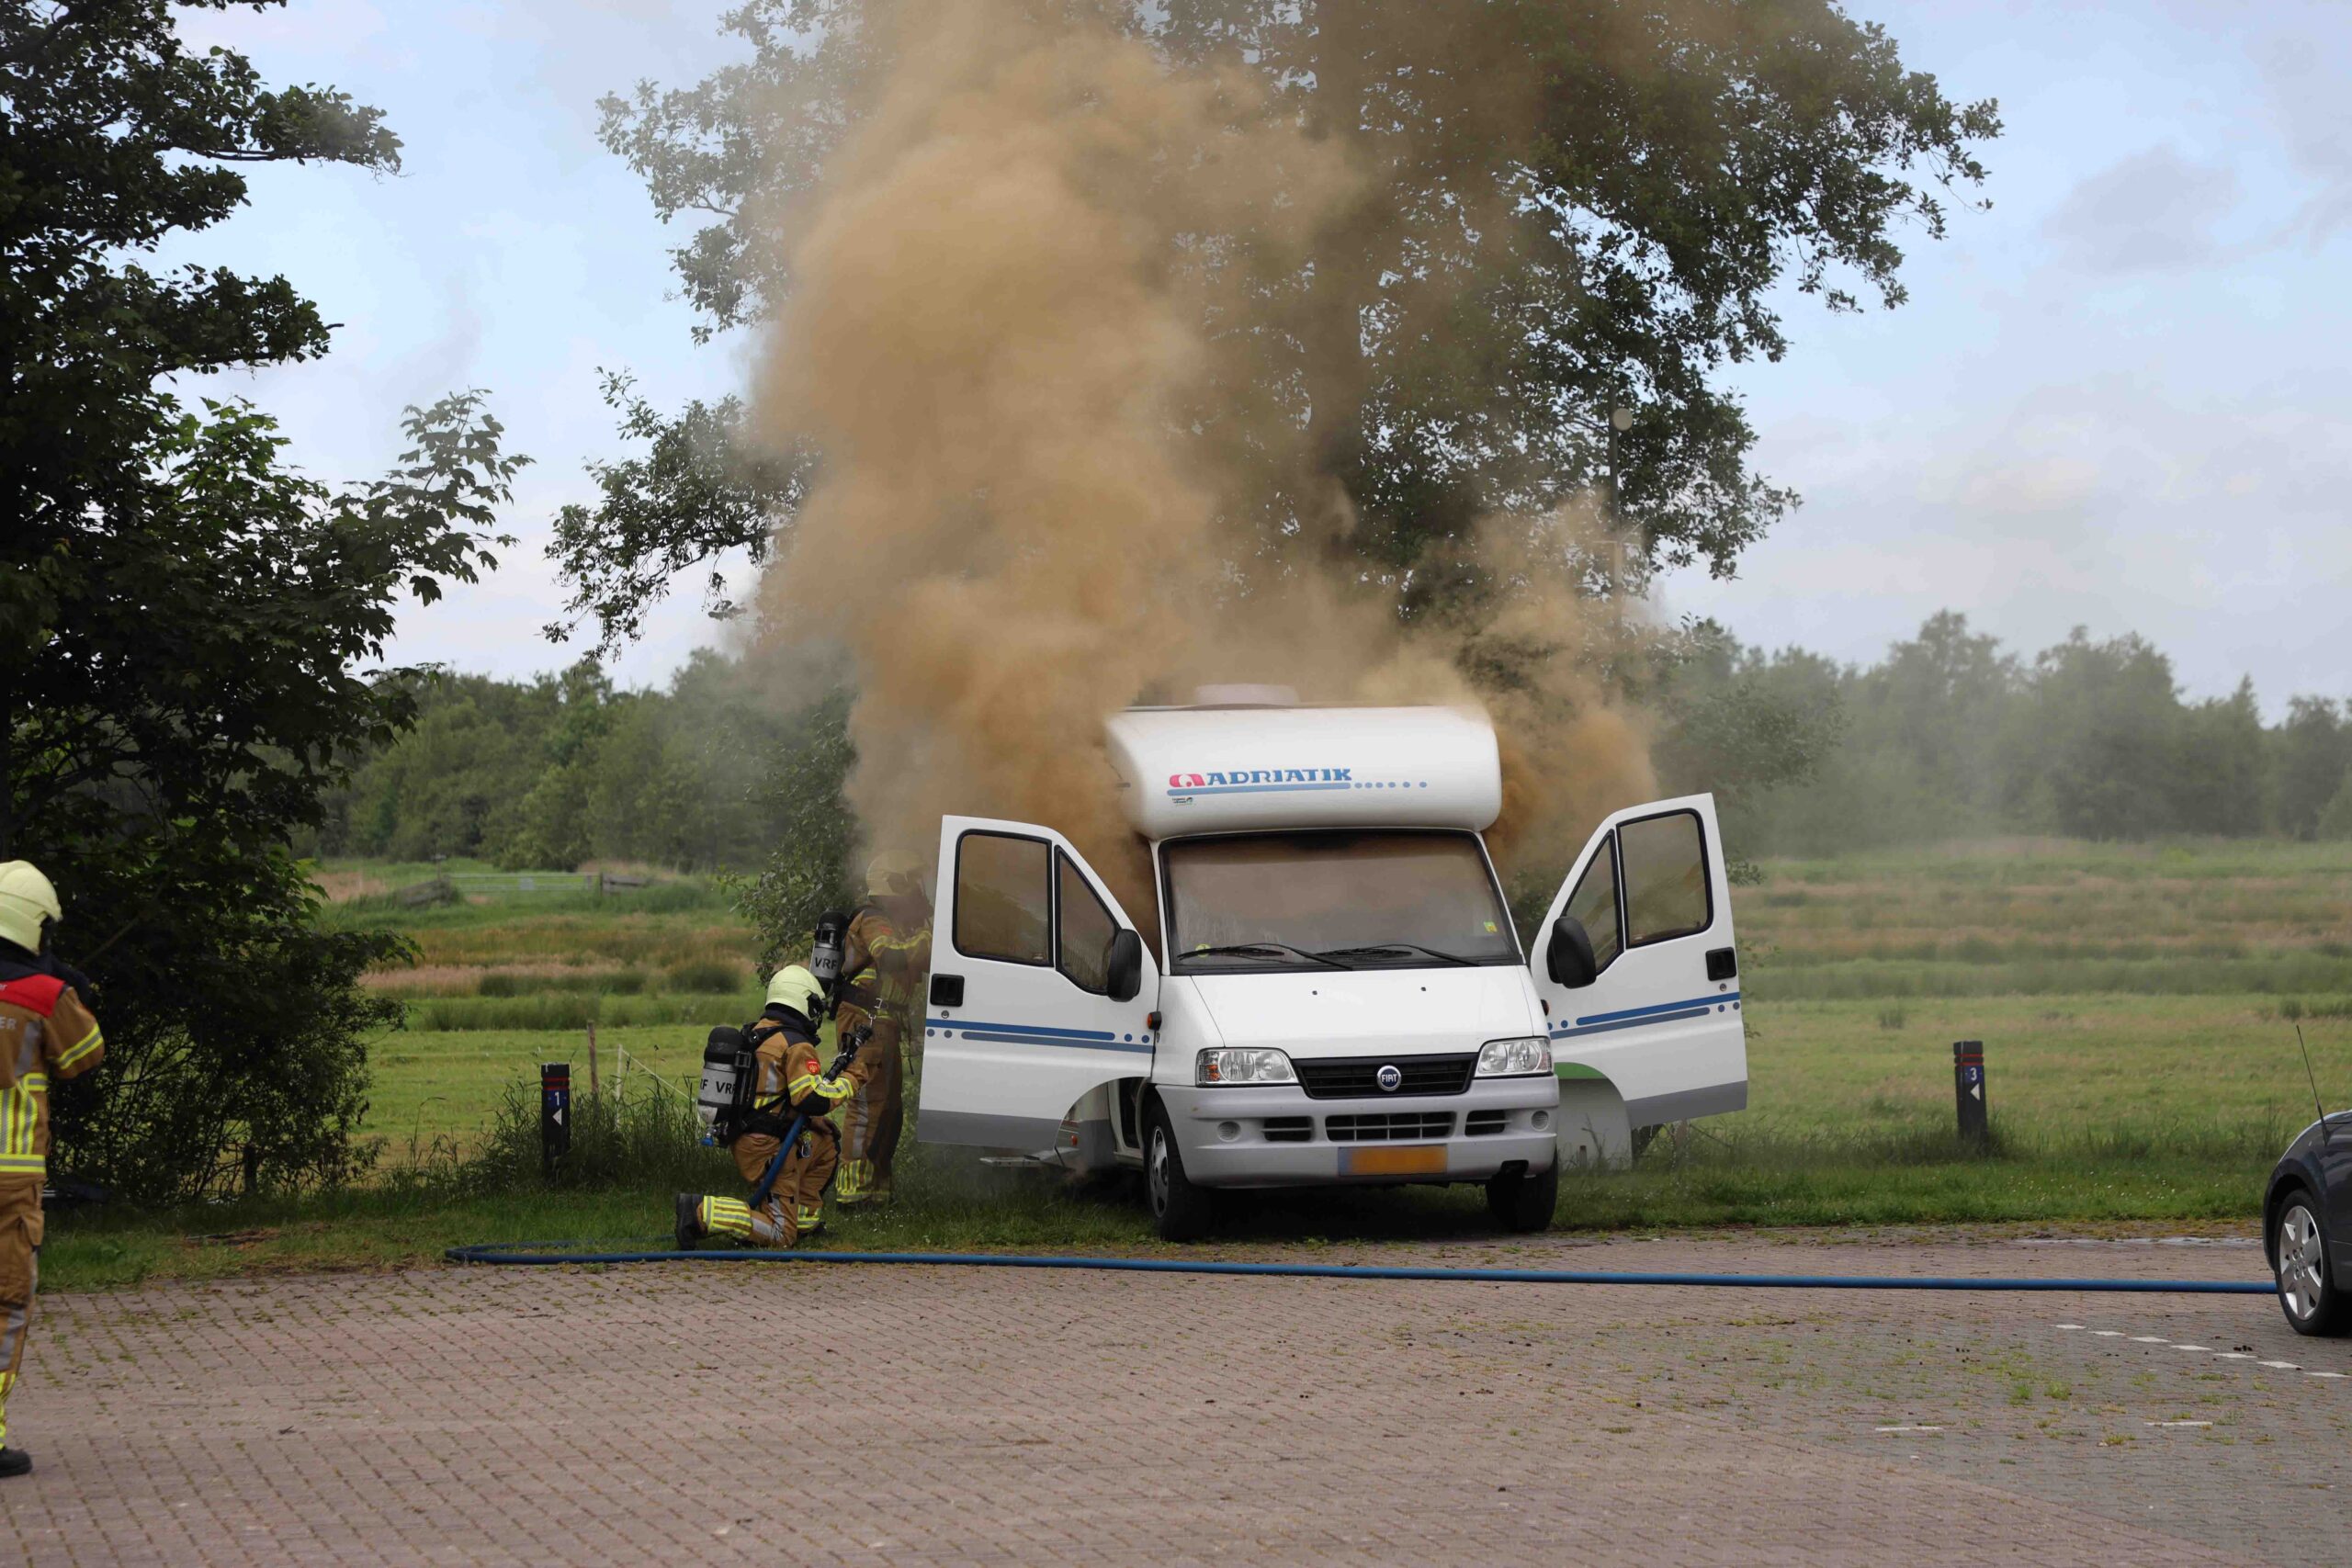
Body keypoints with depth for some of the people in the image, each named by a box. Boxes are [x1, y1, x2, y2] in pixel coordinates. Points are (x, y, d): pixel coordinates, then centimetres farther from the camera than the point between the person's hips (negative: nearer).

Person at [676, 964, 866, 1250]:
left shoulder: (756, 1034, 14)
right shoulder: (796, 1045, -14)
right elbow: (813, 1099, -22)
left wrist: (810, 1119, 20)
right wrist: (850, 1079, -6)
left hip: (743, 1139, 9)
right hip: (769, 1147, -9)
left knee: (826, 1144, 27)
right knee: (780, 1234, -8)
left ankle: (804, 1216, 25)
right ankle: (702, 1213, -20)